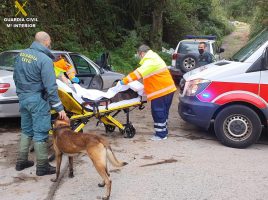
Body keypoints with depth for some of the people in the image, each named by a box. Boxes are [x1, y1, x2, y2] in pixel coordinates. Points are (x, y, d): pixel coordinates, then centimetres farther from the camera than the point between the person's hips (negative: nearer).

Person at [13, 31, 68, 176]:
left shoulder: (22, 54, 4)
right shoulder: (45, 59, -19)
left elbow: (16, 76, 15)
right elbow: (50, 87, -21)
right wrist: (59, 108, -17)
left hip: (23, 98, 8)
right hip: (38, 100, -7)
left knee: (26, 130, 20)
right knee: (40, 133, 2)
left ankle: (21, 161, 29)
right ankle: (42, 167, 12)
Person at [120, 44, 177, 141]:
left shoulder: (150, 61, -16)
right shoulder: (153, 58, 19)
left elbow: (139, 72, -26)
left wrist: (124, 81, -24)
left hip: (161, 91, -11)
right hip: (166, 89, 11)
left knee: (159, 113, -4)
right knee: (162, 112, 17)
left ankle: (161, 134, 3)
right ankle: (163, 132, 26)